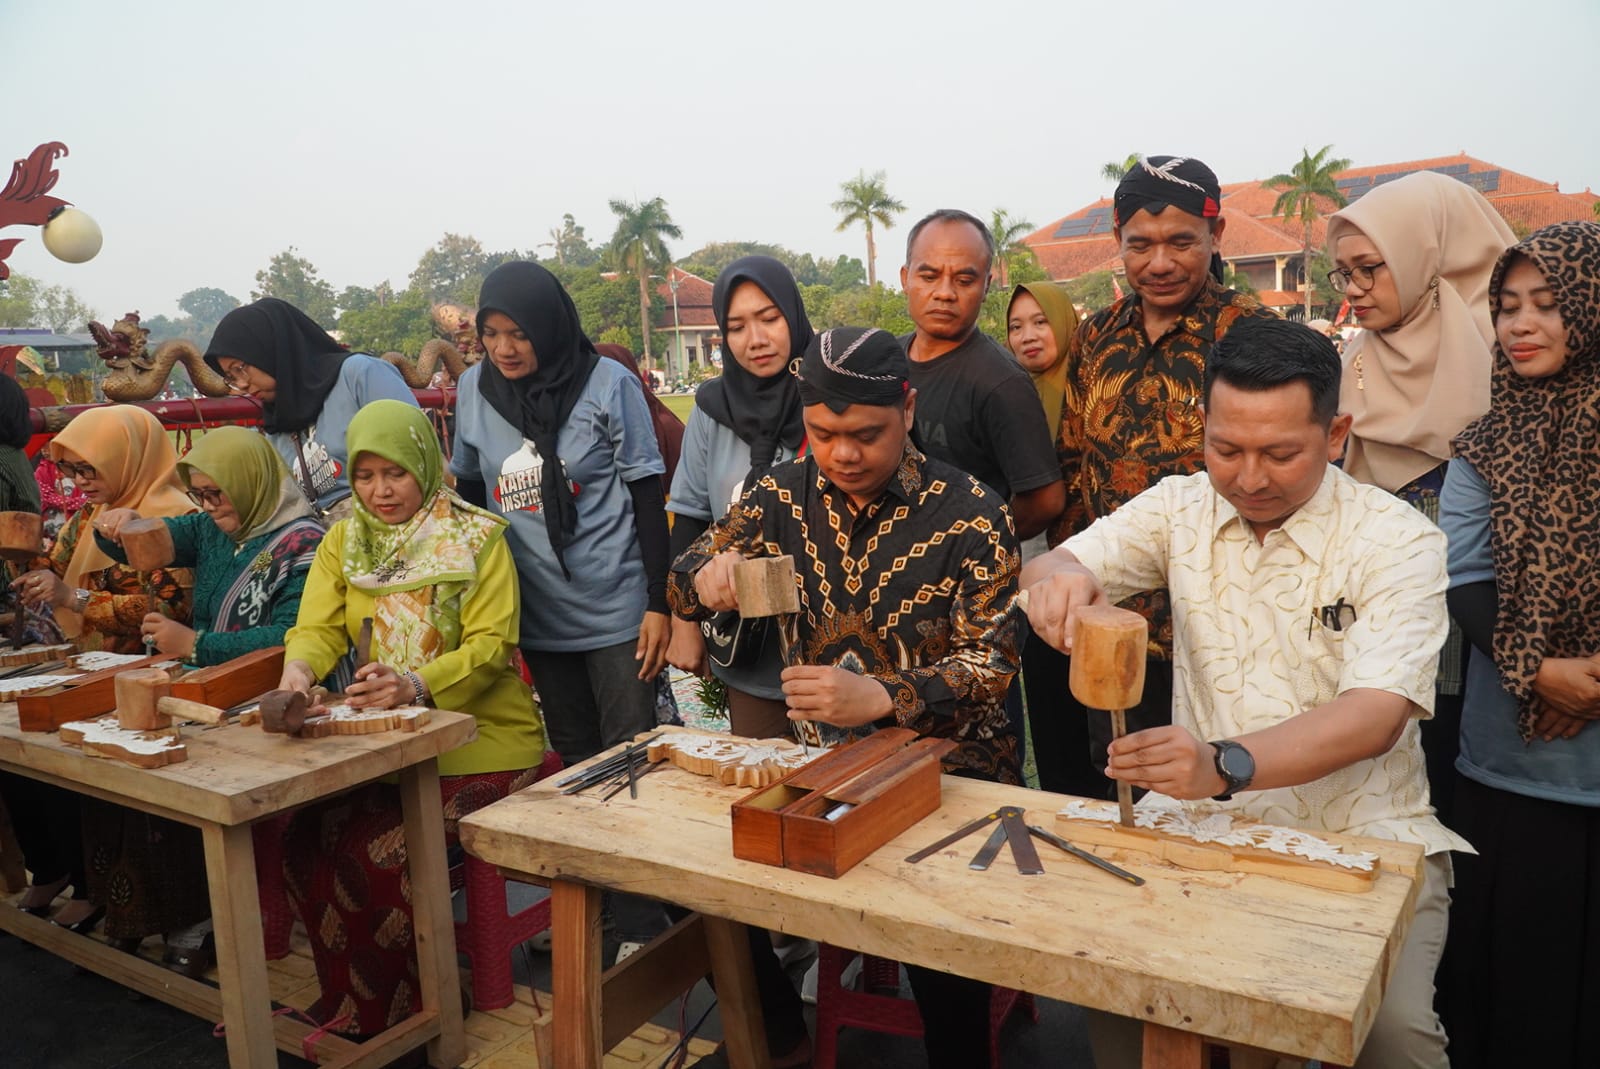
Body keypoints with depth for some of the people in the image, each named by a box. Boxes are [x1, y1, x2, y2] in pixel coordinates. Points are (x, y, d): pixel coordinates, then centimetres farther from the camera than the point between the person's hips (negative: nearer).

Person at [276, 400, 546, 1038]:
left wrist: (416, 685, -34)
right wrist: (296, 672, -26)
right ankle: (346, 1005, 10)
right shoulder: (343, 541, 9)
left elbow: (491, 646, -16)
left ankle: (378, 1019, 5)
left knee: (379, 855, -20)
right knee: (306, 845, -14)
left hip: (480, 740, -5)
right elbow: (318, 628, -2)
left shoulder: (476, 537, -6)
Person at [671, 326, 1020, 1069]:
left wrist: (881, 699, -32)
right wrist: (707, 576, -20)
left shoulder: (971, 514, -11)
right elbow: (683, 585, 7)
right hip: (819, 750, 4)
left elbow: (992, 660, -14)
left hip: (946, 755, -4)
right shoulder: (785, 493, 0)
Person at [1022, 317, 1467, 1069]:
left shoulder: (1398, 542, -9)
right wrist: (1057, 577, -34)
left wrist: (1225, 764, -40)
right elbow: (1064, 564, -7)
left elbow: (1377, 714, -22)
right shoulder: (1179, 507, 2)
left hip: (1358, 836, -2)